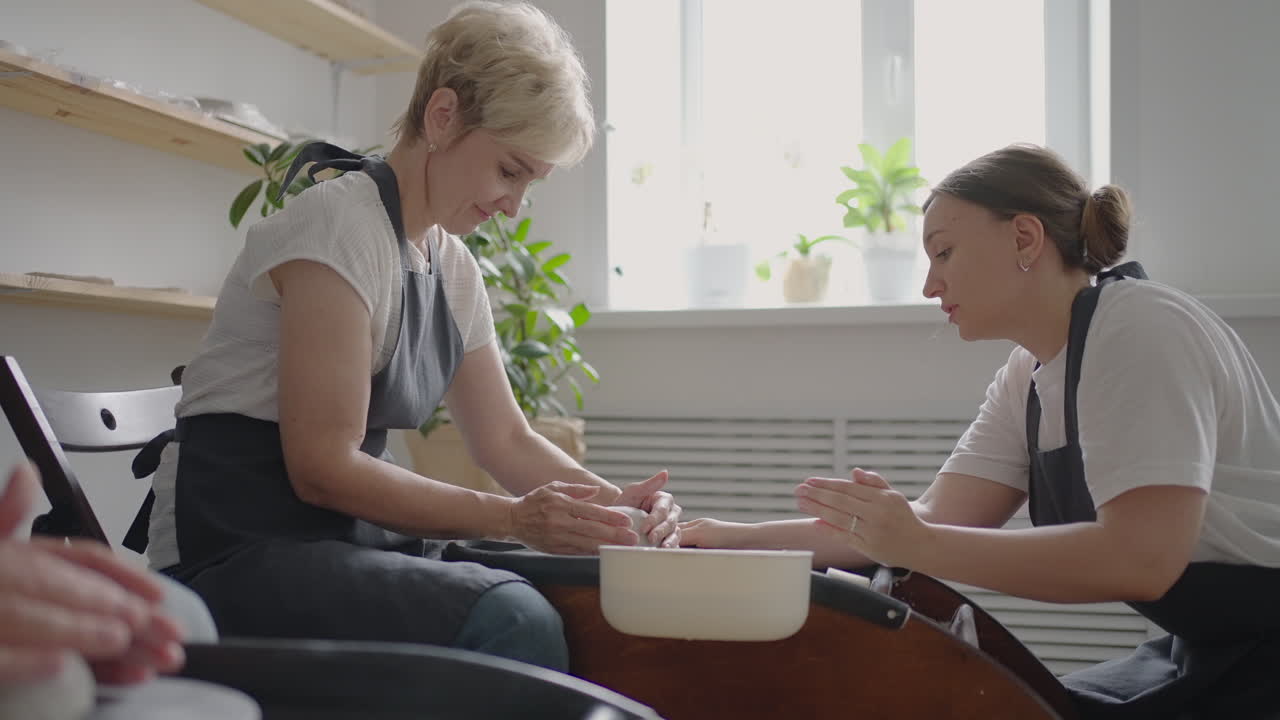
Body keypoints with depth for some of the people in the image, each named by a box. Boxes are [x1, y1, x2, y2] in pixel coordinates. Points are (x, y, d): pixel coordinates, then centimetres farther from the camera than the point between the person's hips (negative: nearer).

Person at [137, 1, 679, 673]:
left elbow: (506, 440, 12)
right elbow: (322, 466, -19)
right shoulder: (341, 222, -15)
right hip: (237, 551, -7)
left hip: (345, 540, 8)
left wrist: (615, 501, -6)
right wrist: (513, 517, -24)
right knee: (514, 620, -31)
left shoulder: (453, 268, 10)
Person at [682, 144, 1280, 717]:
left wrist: (913, 546, -31)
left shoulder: (1138, 332, -22)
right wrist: (744, 540, -8)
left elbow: (1142, 557, -32)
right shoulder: (1028, 375, 4)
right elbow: (937, 519, -1)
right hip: (1207, 657, 7)